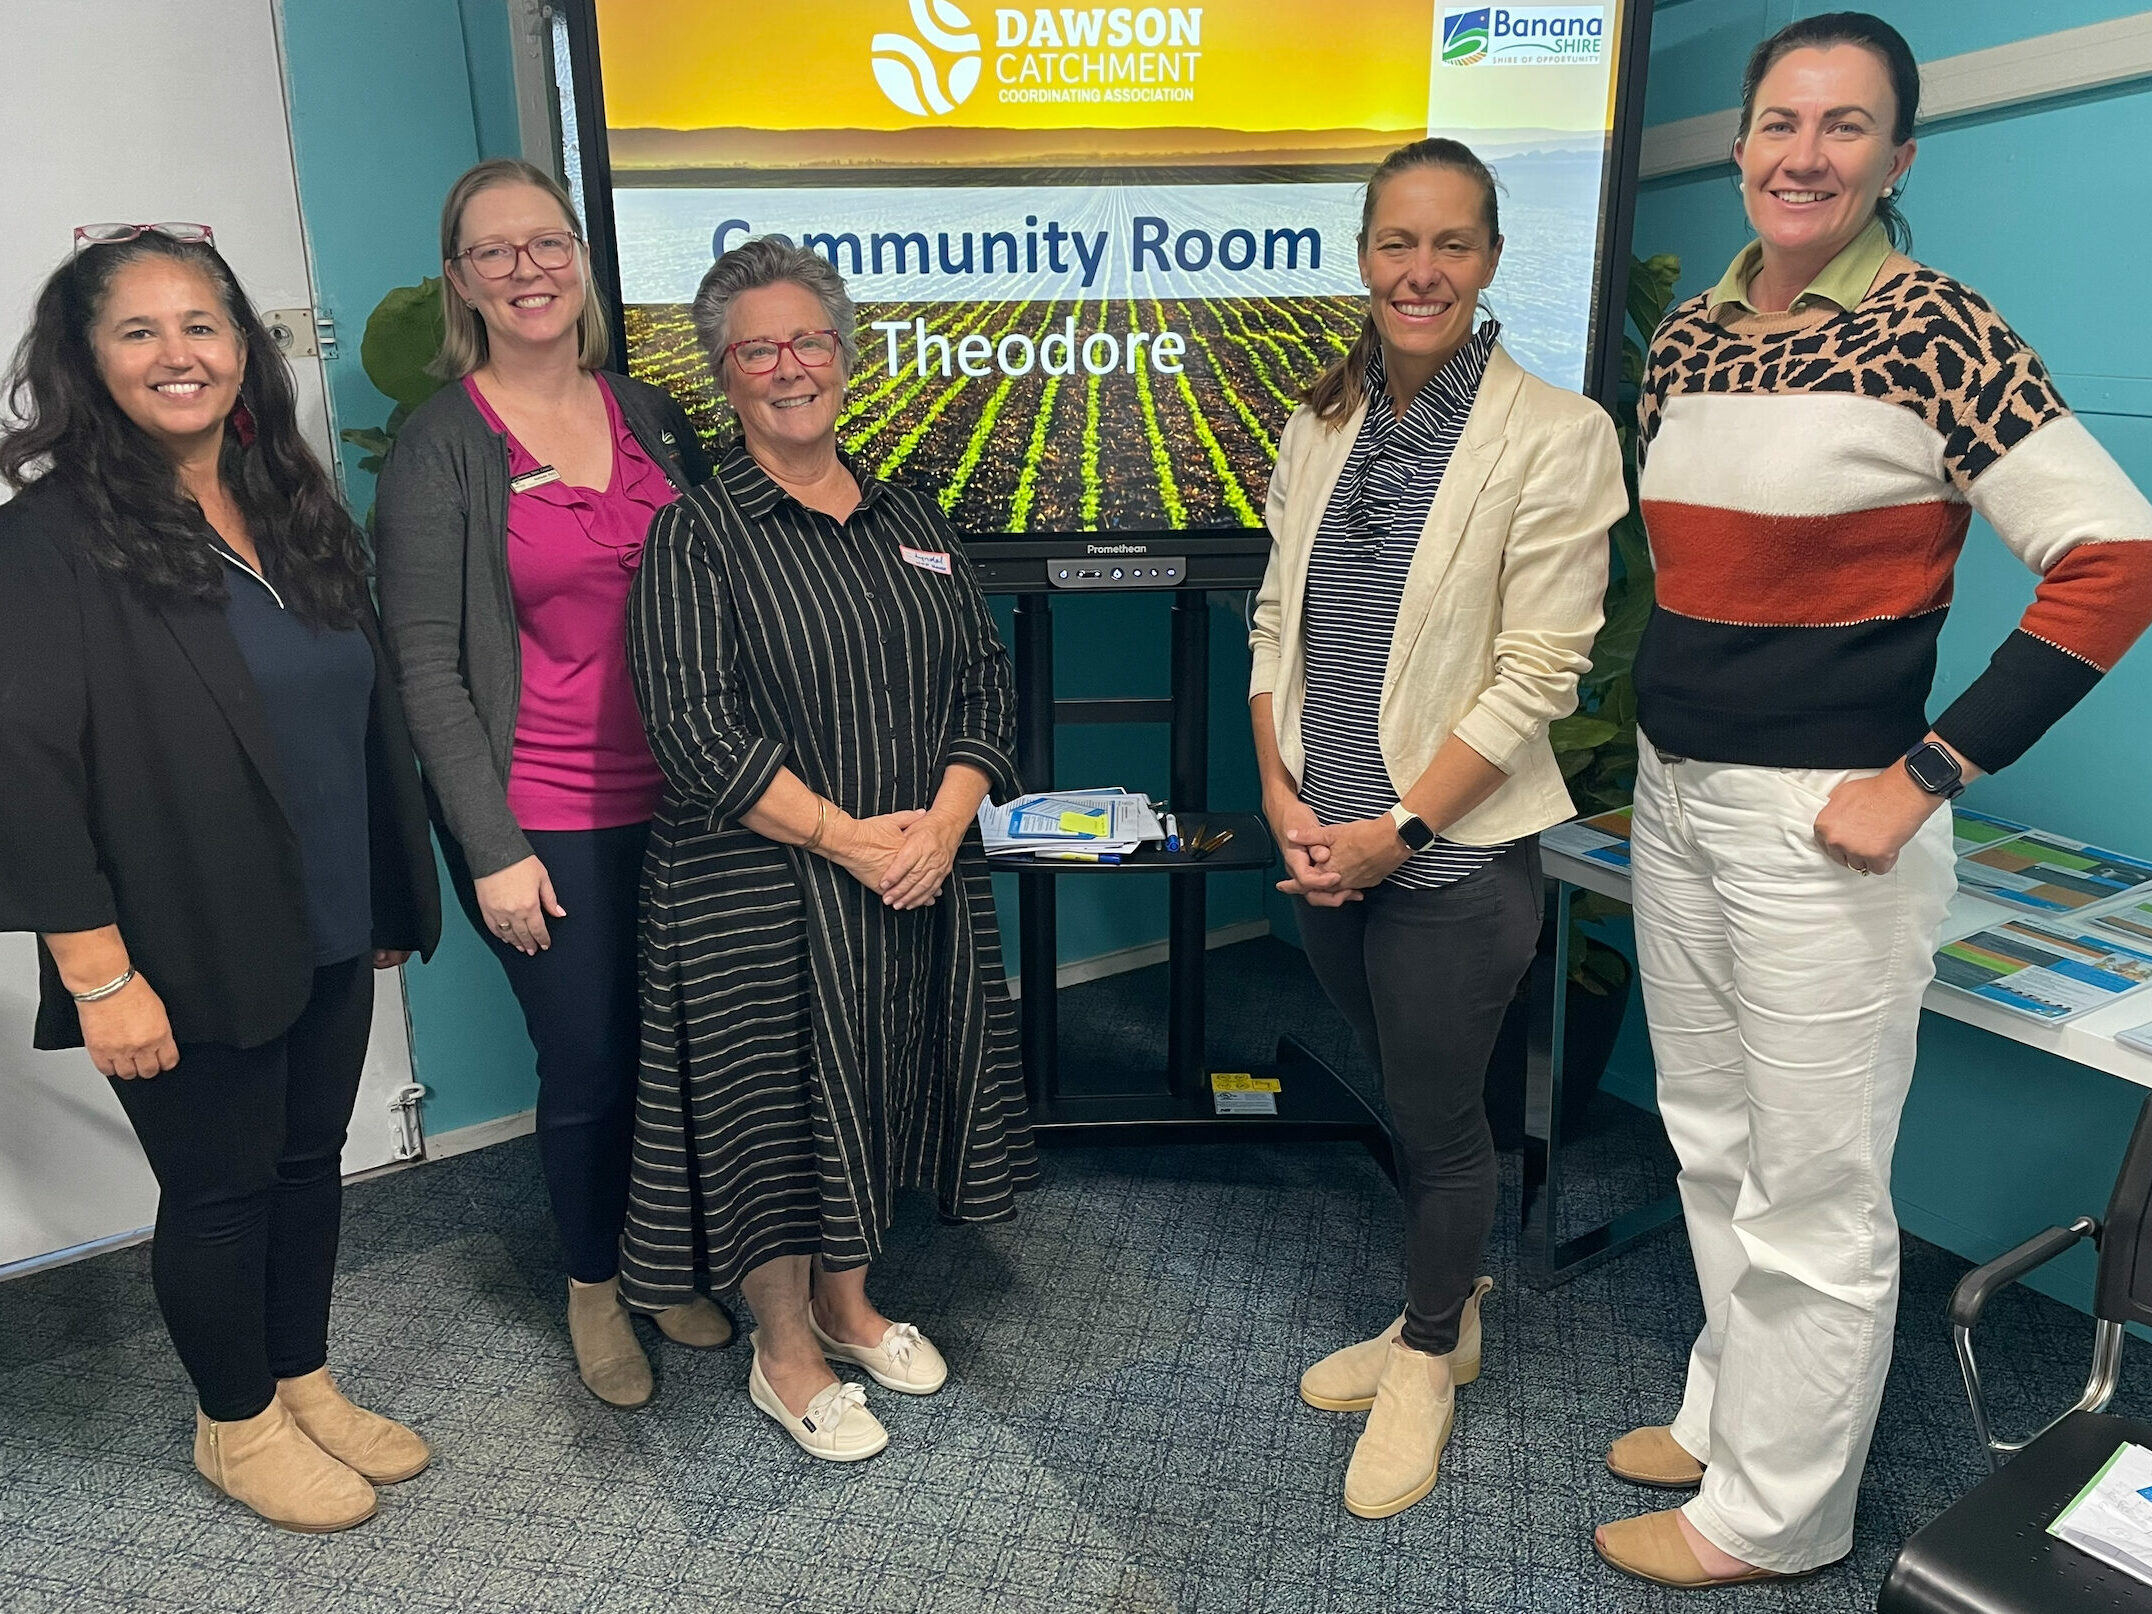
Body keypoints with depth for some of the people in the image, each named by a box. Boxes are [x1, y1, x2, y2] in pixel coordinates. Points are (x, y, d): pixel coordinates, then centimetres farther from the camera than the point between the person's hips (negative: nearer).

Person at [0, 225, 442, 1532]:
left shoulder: (298, 510, 7)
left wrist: (392, 896, 13)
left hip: (329, 933, 6)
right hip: (190, 957, -6)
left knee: (310, 1162, 18)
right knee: (218, 1188, 11)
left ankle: (305, 1385, 39)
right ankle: (238, 1426, 33)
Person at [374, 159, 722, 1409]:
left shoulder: (651, 415, 8)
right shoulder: (441, 444, -5)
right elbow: (428, 662, -7)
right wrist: (493, 847, -11)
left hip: (680, 799, 4)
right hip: (548, 821, -4)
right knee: (590, 1067, 7)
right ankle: (595, 1290, 33)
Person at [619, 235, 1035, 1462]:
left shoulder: (912, 519, 9)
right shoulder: (697, 535, -6)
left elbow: (987, 681, 5)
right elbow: (697, 728, -15)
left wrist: (943, 819, -11)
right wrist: (850, 837, -19)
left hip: (920, 883, 5)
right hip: (763, 890, -5)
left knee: (878, 1094, 17)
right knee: (777, 1104, 7)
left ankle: (849, 1304, 40)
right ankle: (785, 1354, 29)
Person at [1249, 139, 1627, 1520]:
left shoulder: (1557, 434, -11)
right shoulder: (1322, 424, 6)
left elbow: (1537, 676, -14)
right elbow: (1276, 617, 9)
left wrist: (1396, 827, -15)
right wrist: (1280, 794, -3)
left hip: (1457, 849, -5)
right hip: (1325, 842, 5)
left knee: (1439, 1111, 8)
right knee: (1403, 1091, 20)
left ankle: (1429, 1362, 34)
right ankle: (1444, 1315, 43)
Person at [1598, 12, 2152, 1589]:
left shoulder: (1931, 330, -11)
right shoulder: (1688, 333, 9)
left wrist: (1923, 776, -16)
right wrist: (1663, 707, 12)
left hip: (1818, 821, -7)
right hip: (1672, 798, 7)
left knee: (1814, 1189, 6)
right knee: (1711, 1145, 19)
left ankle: (1773, 1509, 25)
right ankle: (1728, 1412, 40)